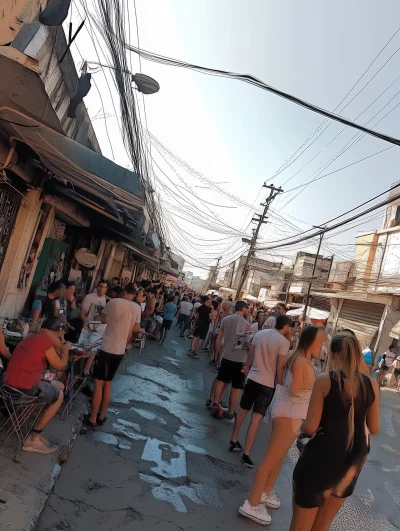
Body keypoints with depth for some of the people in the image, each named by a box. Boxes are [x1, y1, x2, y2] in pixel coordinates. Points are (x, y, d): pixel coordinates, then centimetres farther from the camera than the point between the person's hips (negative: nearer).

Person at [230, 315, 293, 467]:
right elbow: (280, 368, -12)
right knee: (256, 419, 0)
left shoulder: (260, 333, 3)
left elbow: (250, 356, 8)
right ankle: (246, 453, 5)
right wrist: (280, 386, -1)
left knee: (242, 411, 19)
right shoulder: (284, 342, -12)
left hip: (252, 378, 6)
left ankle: (234, 441, 32)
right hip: (267, 384, -5)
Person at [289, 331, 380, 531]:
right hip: (352, 462, 5)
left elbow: (310, 427, -17)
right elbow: (374, 429, 5)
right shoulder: (372, 385, -5)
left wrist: (301, 425, 5)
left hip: (322, 456, -5)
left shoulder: (325, 380, -17)